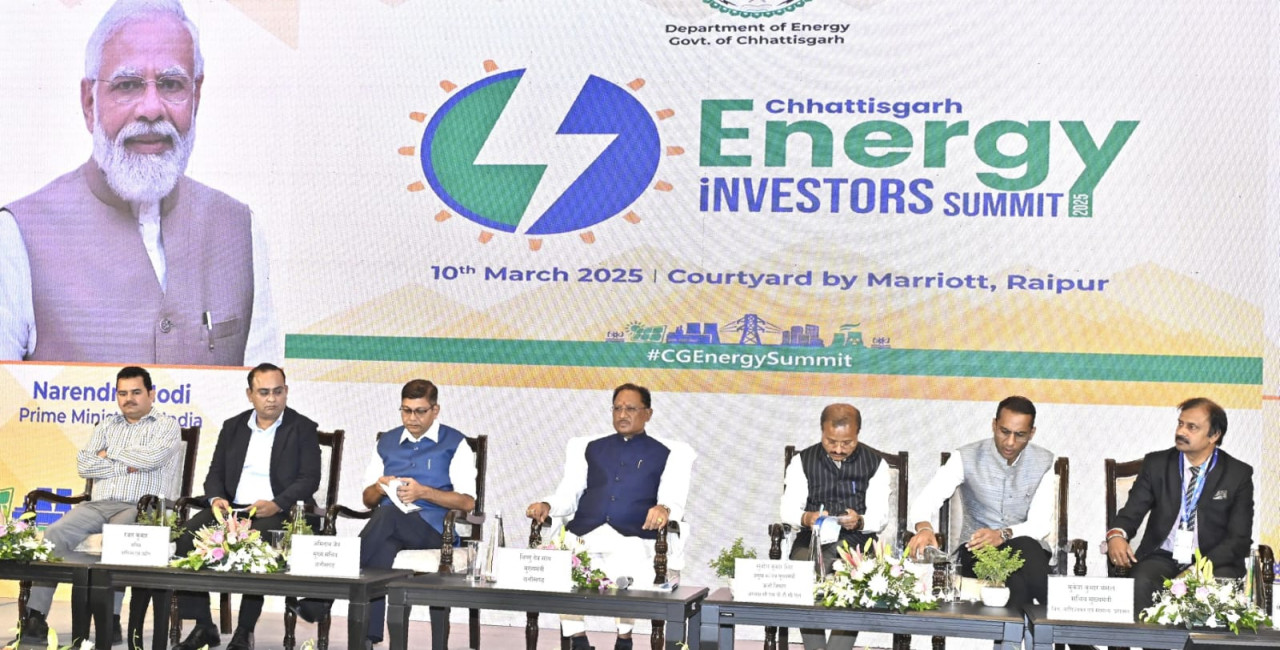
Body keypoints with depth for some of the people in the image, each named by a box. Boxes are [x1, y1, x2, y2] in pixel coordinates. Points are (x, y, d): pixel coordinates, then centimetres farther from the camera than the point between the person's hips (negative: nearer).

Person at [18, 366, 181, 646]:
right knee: (53, 536, -21)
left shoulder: (166, 425, 8)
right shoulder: (107, 425, 23)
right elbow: (84, 465, 9)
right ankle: (35, 615, -22)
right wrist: (125, 467, -3)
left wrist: (110, 455, 2)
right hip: (98, 505, 5)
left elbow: (152, 457, -12)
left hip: (141, 507, -5)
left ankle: (111, 619, -33)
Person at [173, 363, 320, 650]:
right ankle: (203, 626, -13)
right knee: (188, 535, -22)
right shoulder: (233, 427, 17)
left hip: (278, 512, -4)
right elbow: (215, 473, 16)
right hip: (231, 508, 4)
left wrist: (277, 504, -21)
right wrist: (216, 498, -7)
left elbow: (309, 479, -5)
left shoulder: (302, 429, 4)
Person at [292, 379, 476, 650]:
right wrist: (378, 489, -3)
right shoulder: (387, 442, 22)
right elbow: (367, 499, 23)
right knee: (382, 549, -36)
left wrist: (423, 492, -15)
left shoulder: (454, 443, 8)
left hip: (433, 529, -3)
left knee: (387, 515, -37)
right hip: (388, 530, 3)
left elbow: (467, 502, -2)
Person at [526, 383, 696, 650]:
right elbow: (568, 495, 15)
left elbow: (674, 500, 0)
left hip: (634, 540, -2)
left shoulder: (667, 453, 13)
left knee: (627, 571, -36)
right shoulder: (589, 447, 22)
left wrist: (664, 510, -24)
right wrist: (547, 506, -7)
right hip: (583, 537, 2)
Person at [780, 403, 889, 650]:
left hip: (858, 542, 0)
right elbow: (788, 509, 0)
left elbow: (880, 516, 0)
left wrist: (859, 521, -24)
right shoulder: (802, 461, 8)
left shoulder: (875, 463, 7)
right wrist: (806, 518, -24)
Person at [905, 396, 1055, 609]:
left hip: (1027, 550, 2)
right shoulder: (966, 458, -6)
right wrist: (924, 528, -43)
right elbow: (927, 500, -18)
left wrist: (1004, 534, -30)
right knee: (1016, 586, -37)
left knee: (1026, 548, -37)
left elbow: (1041, 523, -8)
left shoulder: (1044, 463, -1)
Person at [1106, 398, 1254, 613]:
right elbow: (1132, 512, 3)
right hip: (1162, 557, 1)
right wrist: (1116, 535, -22)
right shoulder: (1156, 464, 8)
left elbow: (1239, 538, 0)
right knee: (1141, 583, -31)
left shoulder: (1238, 474, 4)